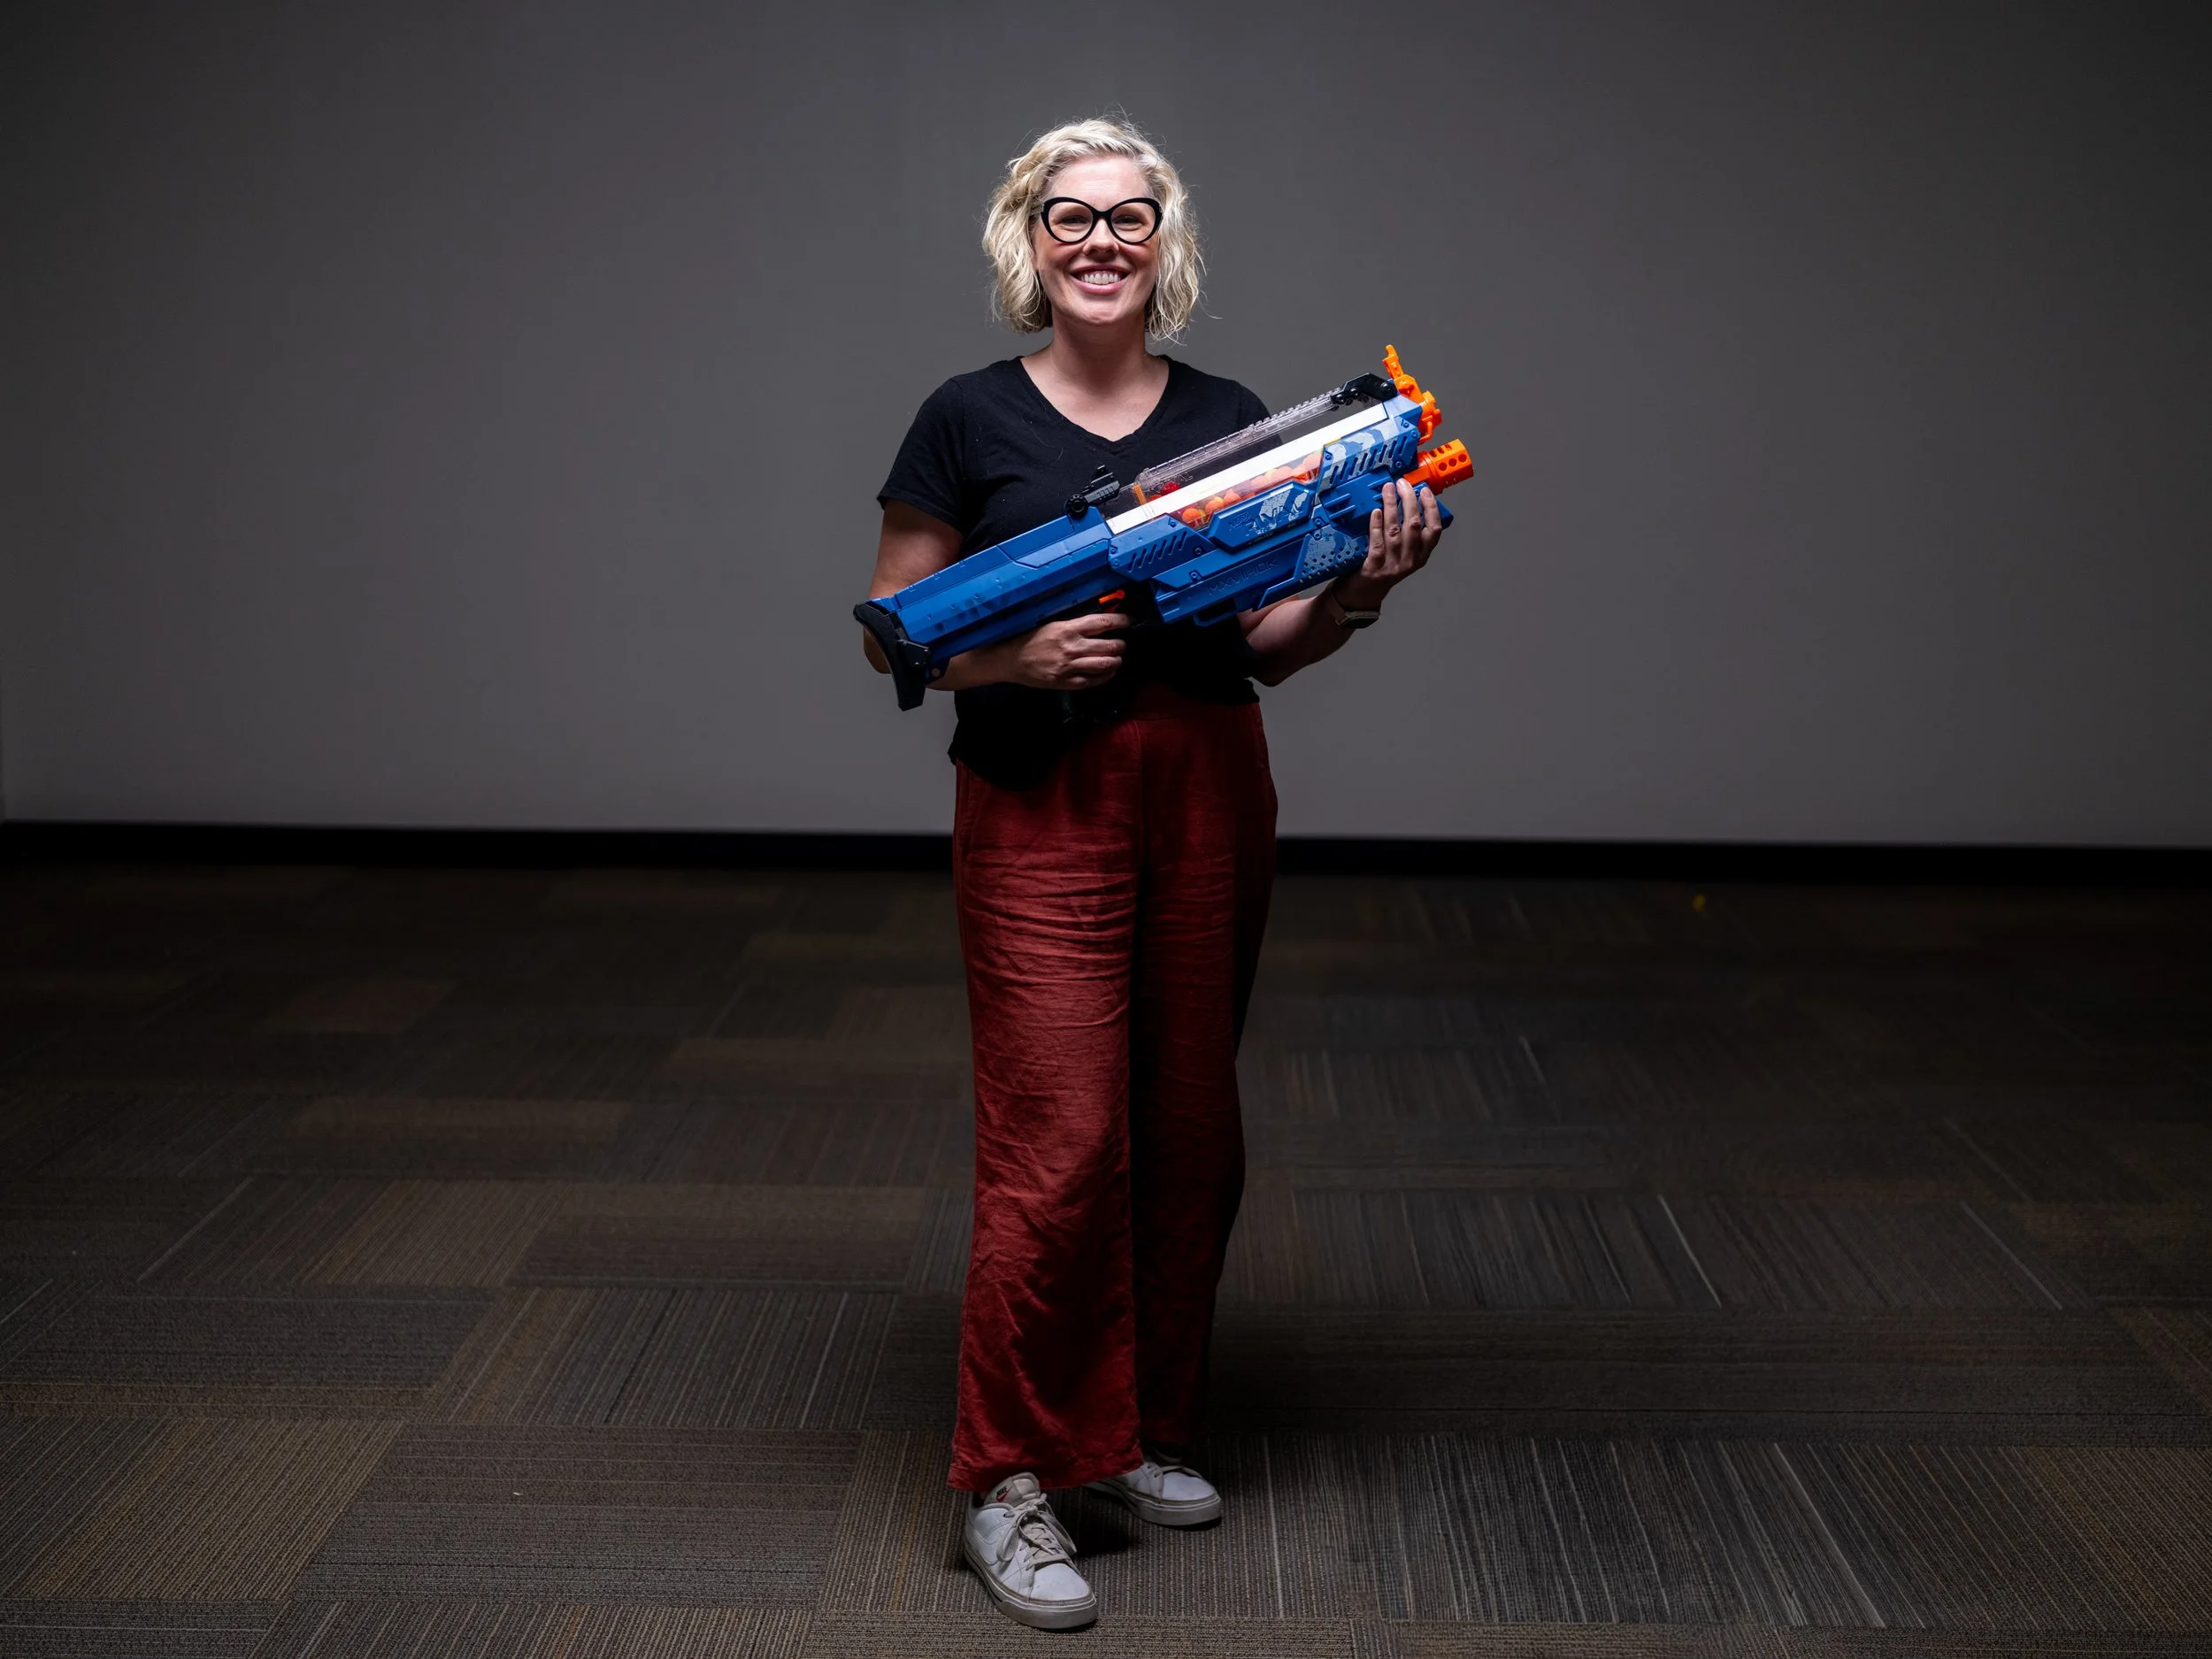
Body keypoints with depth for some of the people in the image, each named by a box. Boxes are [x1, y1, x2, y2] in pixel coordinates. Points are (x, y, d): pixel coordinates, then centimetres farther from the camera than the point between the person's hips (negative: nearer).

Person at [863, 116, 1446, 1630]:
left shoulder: (1233, 419, 7)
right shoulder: (972, 421, -2)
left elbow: (1271, 642, 8)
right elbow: (893, 635, -1)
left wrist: (1363, 586, -11)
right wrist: (1017, 656, -18)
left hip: (1212, 804, 4)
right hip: (1043, 812, -4)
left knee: (1190, 1136, 10)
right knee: (1060, 1148, -9)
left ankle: (1141, 1430, 27)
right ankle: (1007, 1483, 4)